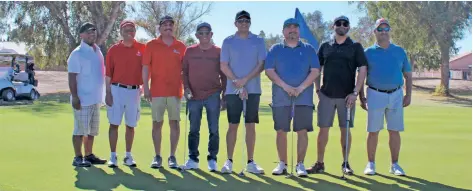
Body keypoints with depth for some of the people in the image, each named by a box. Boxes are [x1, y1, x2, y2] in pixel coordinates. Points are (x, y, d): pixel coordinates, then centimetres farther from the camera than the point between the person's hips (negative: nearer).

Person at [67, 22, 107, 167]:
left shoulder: (98, 51, 13)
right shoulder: (77, 53, -9)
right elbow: (72, 77, -14)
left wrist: (102, 94, 16)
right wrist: (75, 97, -21)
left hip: (96, 99, 8)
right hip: (83, 99, -8)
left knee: (92, 130, 13)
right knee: (80, 129, -3)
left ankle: (89, 155, 22)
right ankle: (78, 158, 4)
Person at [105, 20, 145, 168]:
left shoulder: (142, 49, 3)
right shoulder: (114, 49, 1)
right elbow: (108, 73, 0)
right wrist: (108, 92, -5)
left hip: (134, 91, 1)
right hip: (117, 89, -1)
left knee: (131, 125, 9)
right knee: (114, 124, 0)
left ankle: (128, 155, 19)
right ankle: (113, 156, 7)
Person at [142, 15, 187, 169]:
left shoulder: (181, 46, 8)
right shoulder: (151, 45, 4)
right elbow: (146, 67, 1)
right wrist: (146, 87, -6)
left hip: (175, 91, 1)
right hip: (156, 91, -1)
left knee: (174, 123, 1)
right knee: (157, 123, 3)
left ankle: (172, 156, 9)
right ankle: (157, 156, 12)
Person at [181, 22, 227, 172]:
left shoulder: (218, 52, 2)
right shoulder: (190, 51, 6)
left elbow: (223, 75, 4)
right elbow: (184, 71, 9)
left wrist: (224, 95, 1)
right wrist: (186, 87, -4)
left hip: (213, 95, -1)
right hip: (194, 96, 1)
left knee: (214, 129, 1)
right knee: (193, 129, 6)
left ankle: (212, 159, 10)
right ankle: (193, 159, 14)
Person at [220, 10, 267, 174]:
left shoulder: (258, 41, 7)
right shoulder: (228, 42, 6)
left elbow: (261, 65, 0)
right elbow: (223, 66, 1)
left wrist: (245, 80, -12)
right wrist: (238, 83, -9)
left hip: (253, 90, 1)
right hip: (233, 90, -1)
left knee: (250, 126, 3)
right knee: (233, 126, 1)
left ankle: (250, 162, 8)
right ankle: (229, 161, 6)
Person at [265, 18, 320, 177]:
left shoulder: (308, 49, 9)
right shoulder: (275, 49, 8)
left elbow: (315, 71, 0)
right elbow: (269, 70, -1)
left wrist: (301, 88, -12)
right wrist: (285, 86, -13)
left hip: (304, 98, 0)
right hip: (281, 98, 0)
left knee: (302, 131, -1)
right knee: (281, 131, 3)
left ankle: (300, 164, 8)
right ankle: (282, 164, 14)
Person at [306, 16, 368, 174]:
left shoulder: (355, 47, 2)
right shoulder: (325, 46, 8)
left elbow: (362, 70, -4)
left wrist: (355, 92, -11)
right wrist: (317, 89, 4)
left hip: (346, 96, -1)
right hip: (326, 95, 1)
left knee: (345, 130, 5)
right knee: (323, 129, 2)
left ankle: (345, 163, 16)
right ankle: (319, 163, 11)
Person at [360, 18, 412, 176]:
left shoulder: (399, 51, 10)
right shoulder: (368, 52, 4)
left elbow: (408, 75, 12)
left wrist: (408, 95, 3)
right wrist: (361, 97, -2)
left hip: (396, 95, 2)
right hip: (375, 94, -2)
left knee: (395, 131, 4)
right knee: (373, 131, 2)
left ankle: (394, 165, 14)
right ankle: (370, 164, 12)